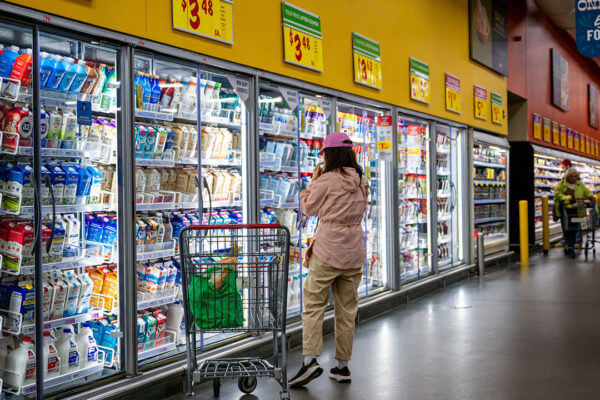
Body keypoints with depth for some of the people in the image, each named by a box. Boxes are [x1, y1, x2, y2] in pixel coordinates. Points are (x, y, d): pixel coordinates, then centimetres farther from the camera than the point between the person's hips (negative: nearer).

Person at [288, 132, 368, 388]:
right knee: (347, 309, 10)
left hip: (328, 251, -6)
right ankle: (342, 366, 15)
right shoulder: (361, 182, 9)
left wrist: (312, 182, 15)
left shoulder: (327, 180, -9)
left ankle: (310, 359, -11)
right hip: (354, 251, 6)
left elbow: (308, 209, 2)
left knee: (314, 304, -1)